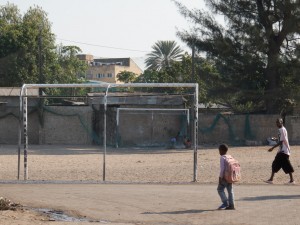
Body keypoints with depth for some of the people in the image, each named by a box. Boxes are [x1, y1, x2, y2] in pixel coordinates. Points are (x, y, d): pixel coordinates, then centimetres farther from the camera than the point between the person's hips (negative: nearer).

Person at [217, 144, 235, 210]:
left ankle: (225, 203, -10)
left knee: (220, 189, -1)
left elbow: (222, 168, -17)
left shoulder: (222, 158, -10)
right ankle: (231, 205, 5)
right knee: (230, 191, 6)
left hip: (224, 176, -7)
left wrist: (220, 177, -14)